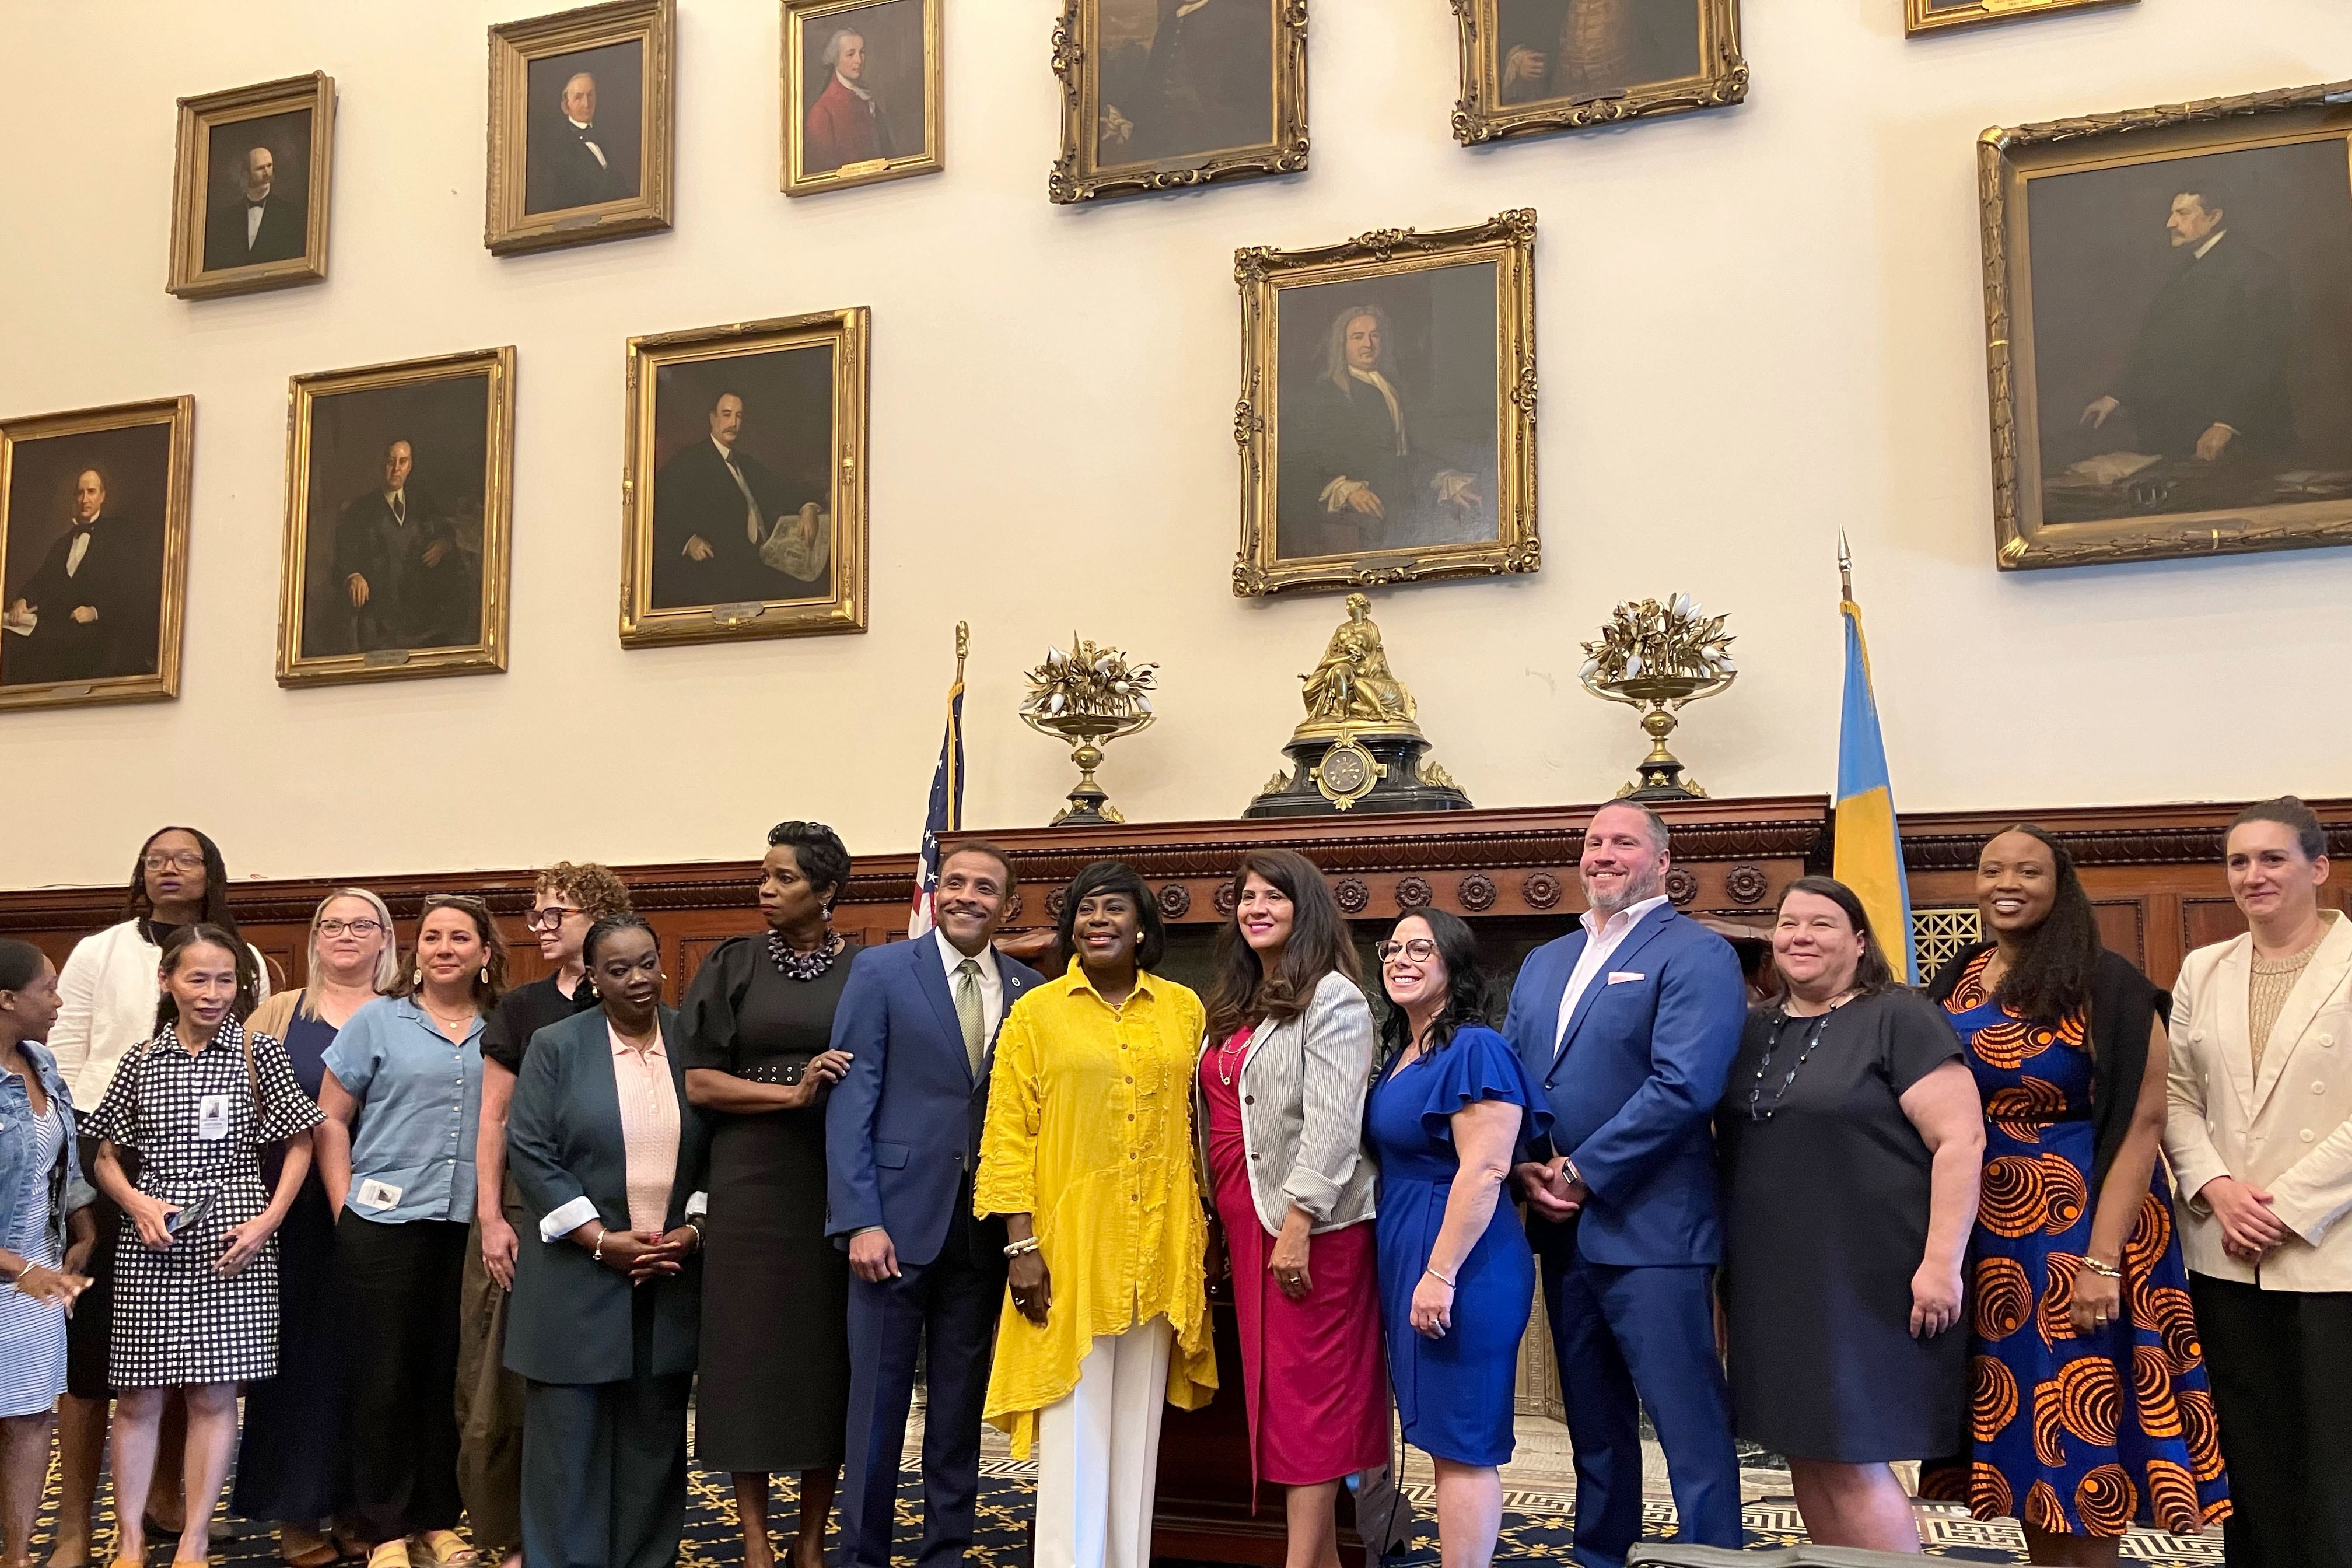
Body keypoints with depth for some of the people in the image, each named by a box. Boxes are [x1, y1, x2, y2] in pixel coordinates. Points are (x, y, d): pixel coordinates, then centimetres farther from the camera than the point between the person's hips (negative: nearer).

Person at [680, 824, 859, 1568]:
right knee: (749, 1353, 1)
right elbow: (698, 1082, -3)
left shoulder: (864, 972, 3)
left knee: (828, 1352, 4)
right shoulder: (734, 965, 2)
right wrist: (793, 1093, -15)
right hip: (750, 1184, 0)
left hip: (837, 1181, 0)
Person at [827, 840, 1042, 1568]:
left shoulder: (1028, 989, 6)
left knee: (961, 1399, 10)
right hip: (898, 1215, -3)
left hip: (985, 1225, 3)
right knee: (878, 1397, 4)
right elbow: (850, 1102, -6)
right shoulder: (881, 972, -2)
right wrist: (860, 1221, -12)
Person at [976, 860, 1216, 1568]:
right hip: (1069, 1245, -2)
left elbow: (1202, 1124, 9)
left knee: (1138, 1428, 10)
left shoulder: (1184, 1009, 7)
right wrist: (1021, 1245, -9)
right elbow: (1008, 1136, -2)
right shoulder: (1036, 1011, 0)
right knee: (1074, 1430, -1)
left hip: (1160, 1250, 3)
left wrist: (1207, 1235, 5)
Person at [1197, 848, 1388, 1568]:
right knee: (1274, 1386, 10)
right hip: (1247, 1220, 8)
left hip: (1307, 1223, -8)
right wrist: (1230, 1222, 11)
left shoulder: (1332, 998, -8)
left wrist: (1297, 1225, -22)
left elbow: (1332, 1124, -16)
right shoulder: (1236, 1005, 17)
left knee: (1305, 1391, -5)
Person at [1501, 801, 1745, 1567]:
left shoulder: (1696, 953, -8)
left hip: (1649, 1228, -7)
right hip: (1563, 1227, 7)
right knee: (1594, 1424, 18)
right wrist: (1525, 1168, -4)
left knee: (1691, 1427, -3)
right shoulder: (1542, 963, 16)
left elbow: (1683, 1084, -19)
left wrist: (1583, 1174, -17)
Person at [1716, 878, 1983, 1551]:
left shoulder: (1898, 1020, -7)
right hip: (1773, 1284, 7)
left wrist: (1941, 1263, -20)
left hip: (1865, 1282, -6)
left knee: (1848, 1459, -5)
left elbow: (1960, 1138, -14)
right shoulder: (1755, 1030, 12)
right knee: (1806, 1455, 11)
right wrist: (1725, 1269, 15)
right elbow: (1731, 1149, 19)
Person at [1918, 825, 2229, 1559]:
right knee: (2016, 1422, 12)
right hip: (1981, 1232, 5)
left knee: (2078, 1422, -1)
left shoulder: (2105, 986, -9)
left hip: (2077, 1224, -5)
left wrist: (2102, 1258, -20)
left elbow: (2141, 1123, -14)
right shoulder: (1953, 983, 6)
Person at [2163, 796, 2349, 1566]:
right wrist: (2218, 1191, -7)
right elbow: (2177, 1097, 8)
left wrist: (2287, 1206, -14)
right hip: (2227, 1253, 4)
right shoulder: (2203, 970, 10)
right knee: (2253, 1456, 10)